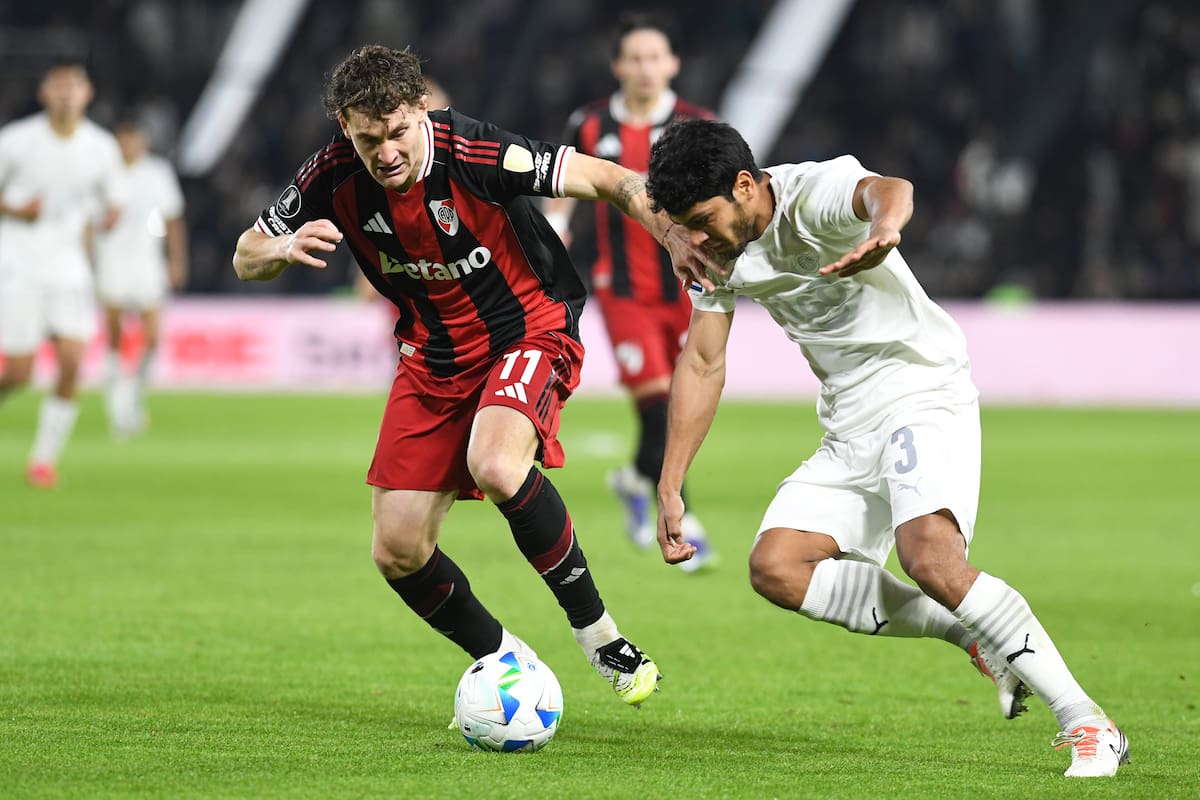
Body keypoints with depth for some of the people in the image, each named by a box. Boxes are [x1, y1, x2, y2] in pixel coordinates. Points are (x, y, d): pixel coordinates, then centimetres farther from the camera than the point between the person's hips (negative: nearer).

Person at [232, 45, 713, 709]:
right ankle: (503, 659, 24)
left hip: (528, 327, -5)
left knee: (497, 465, -35)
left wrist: (670, 232, -40)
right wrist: (287, 247, -25)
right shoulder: (335, 177, -13)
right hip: (433, 355, 5)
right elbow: (246, 258, -1)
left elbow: (606, 178, -22)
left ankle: (595, 629, -17)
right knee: (398, 553, -2)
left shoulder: (473, 153, -26)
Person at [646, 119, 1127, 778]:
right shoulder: (718, 254, 4)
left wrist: (883, 229, -70)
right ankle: (976, 637, -2)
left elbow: (886, 191, -44)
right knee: (775, 567, -9)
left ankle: (1087, 724, -23)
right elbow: (702, 365, 12)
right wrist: (669, 488, 6)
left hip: (924, 396, -8)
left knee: (930, 558, -29)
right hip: (848, 434, 8)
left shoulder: (815, 193, -20)